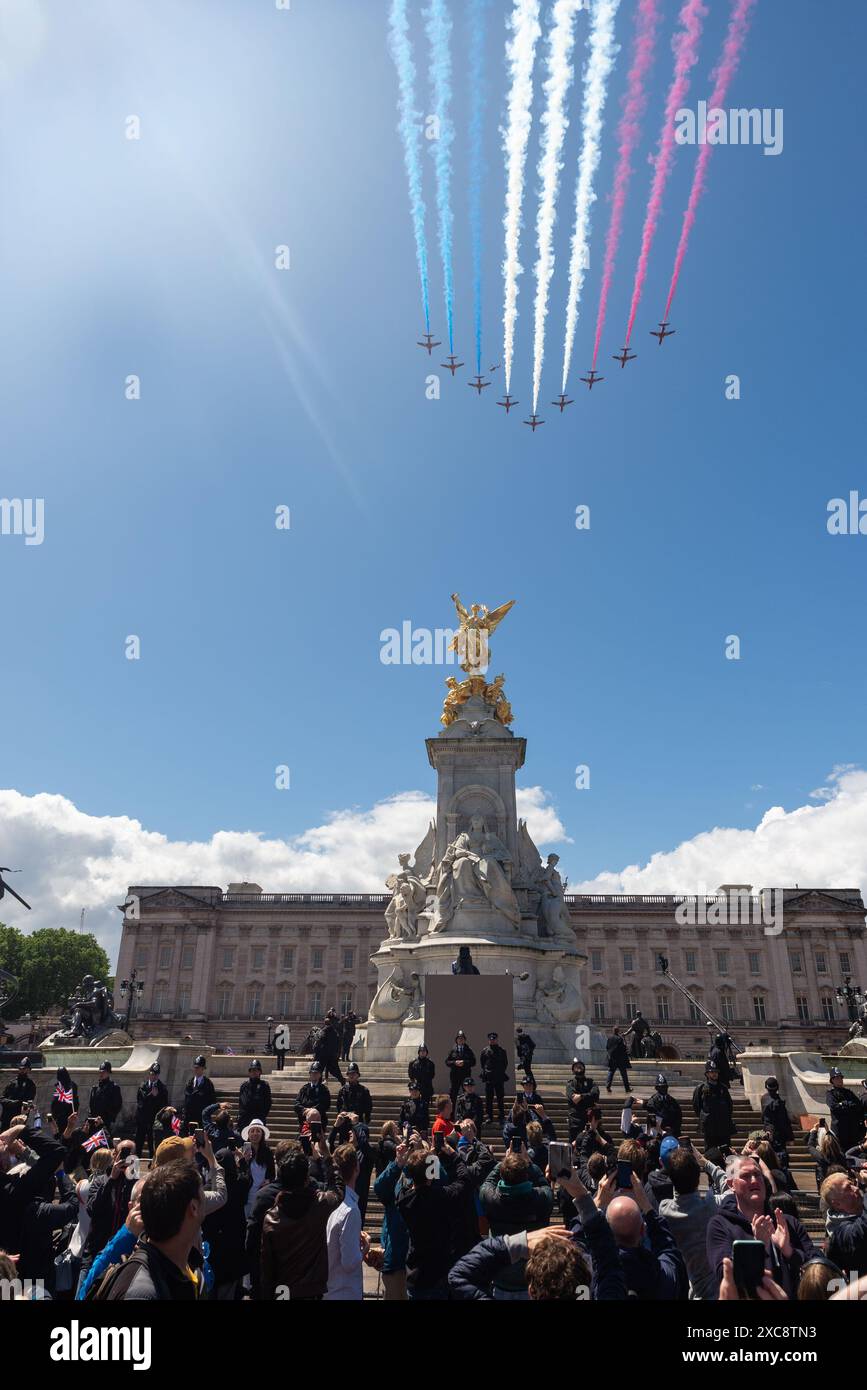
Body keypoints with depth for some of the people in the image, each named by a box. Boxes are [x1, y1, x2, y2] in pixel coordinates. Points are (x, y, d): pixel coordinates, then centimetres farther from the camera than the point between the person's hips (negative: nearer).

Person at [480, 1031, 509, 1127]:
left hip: (499, 1077, 0)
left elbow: (505, 1063, 12)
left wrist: (501, 1071, 6)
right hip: (488, 1077, 0)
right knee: (488, 1098, 4)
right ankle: (489, 1117, 13)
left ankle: (501, 1116, 9)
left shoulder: (502, 1051, 5)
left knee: (500, 1098, 2)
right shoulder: (485, 1050, 4)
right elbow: (482, 1062, 11)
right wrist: (485, 1071, 6)